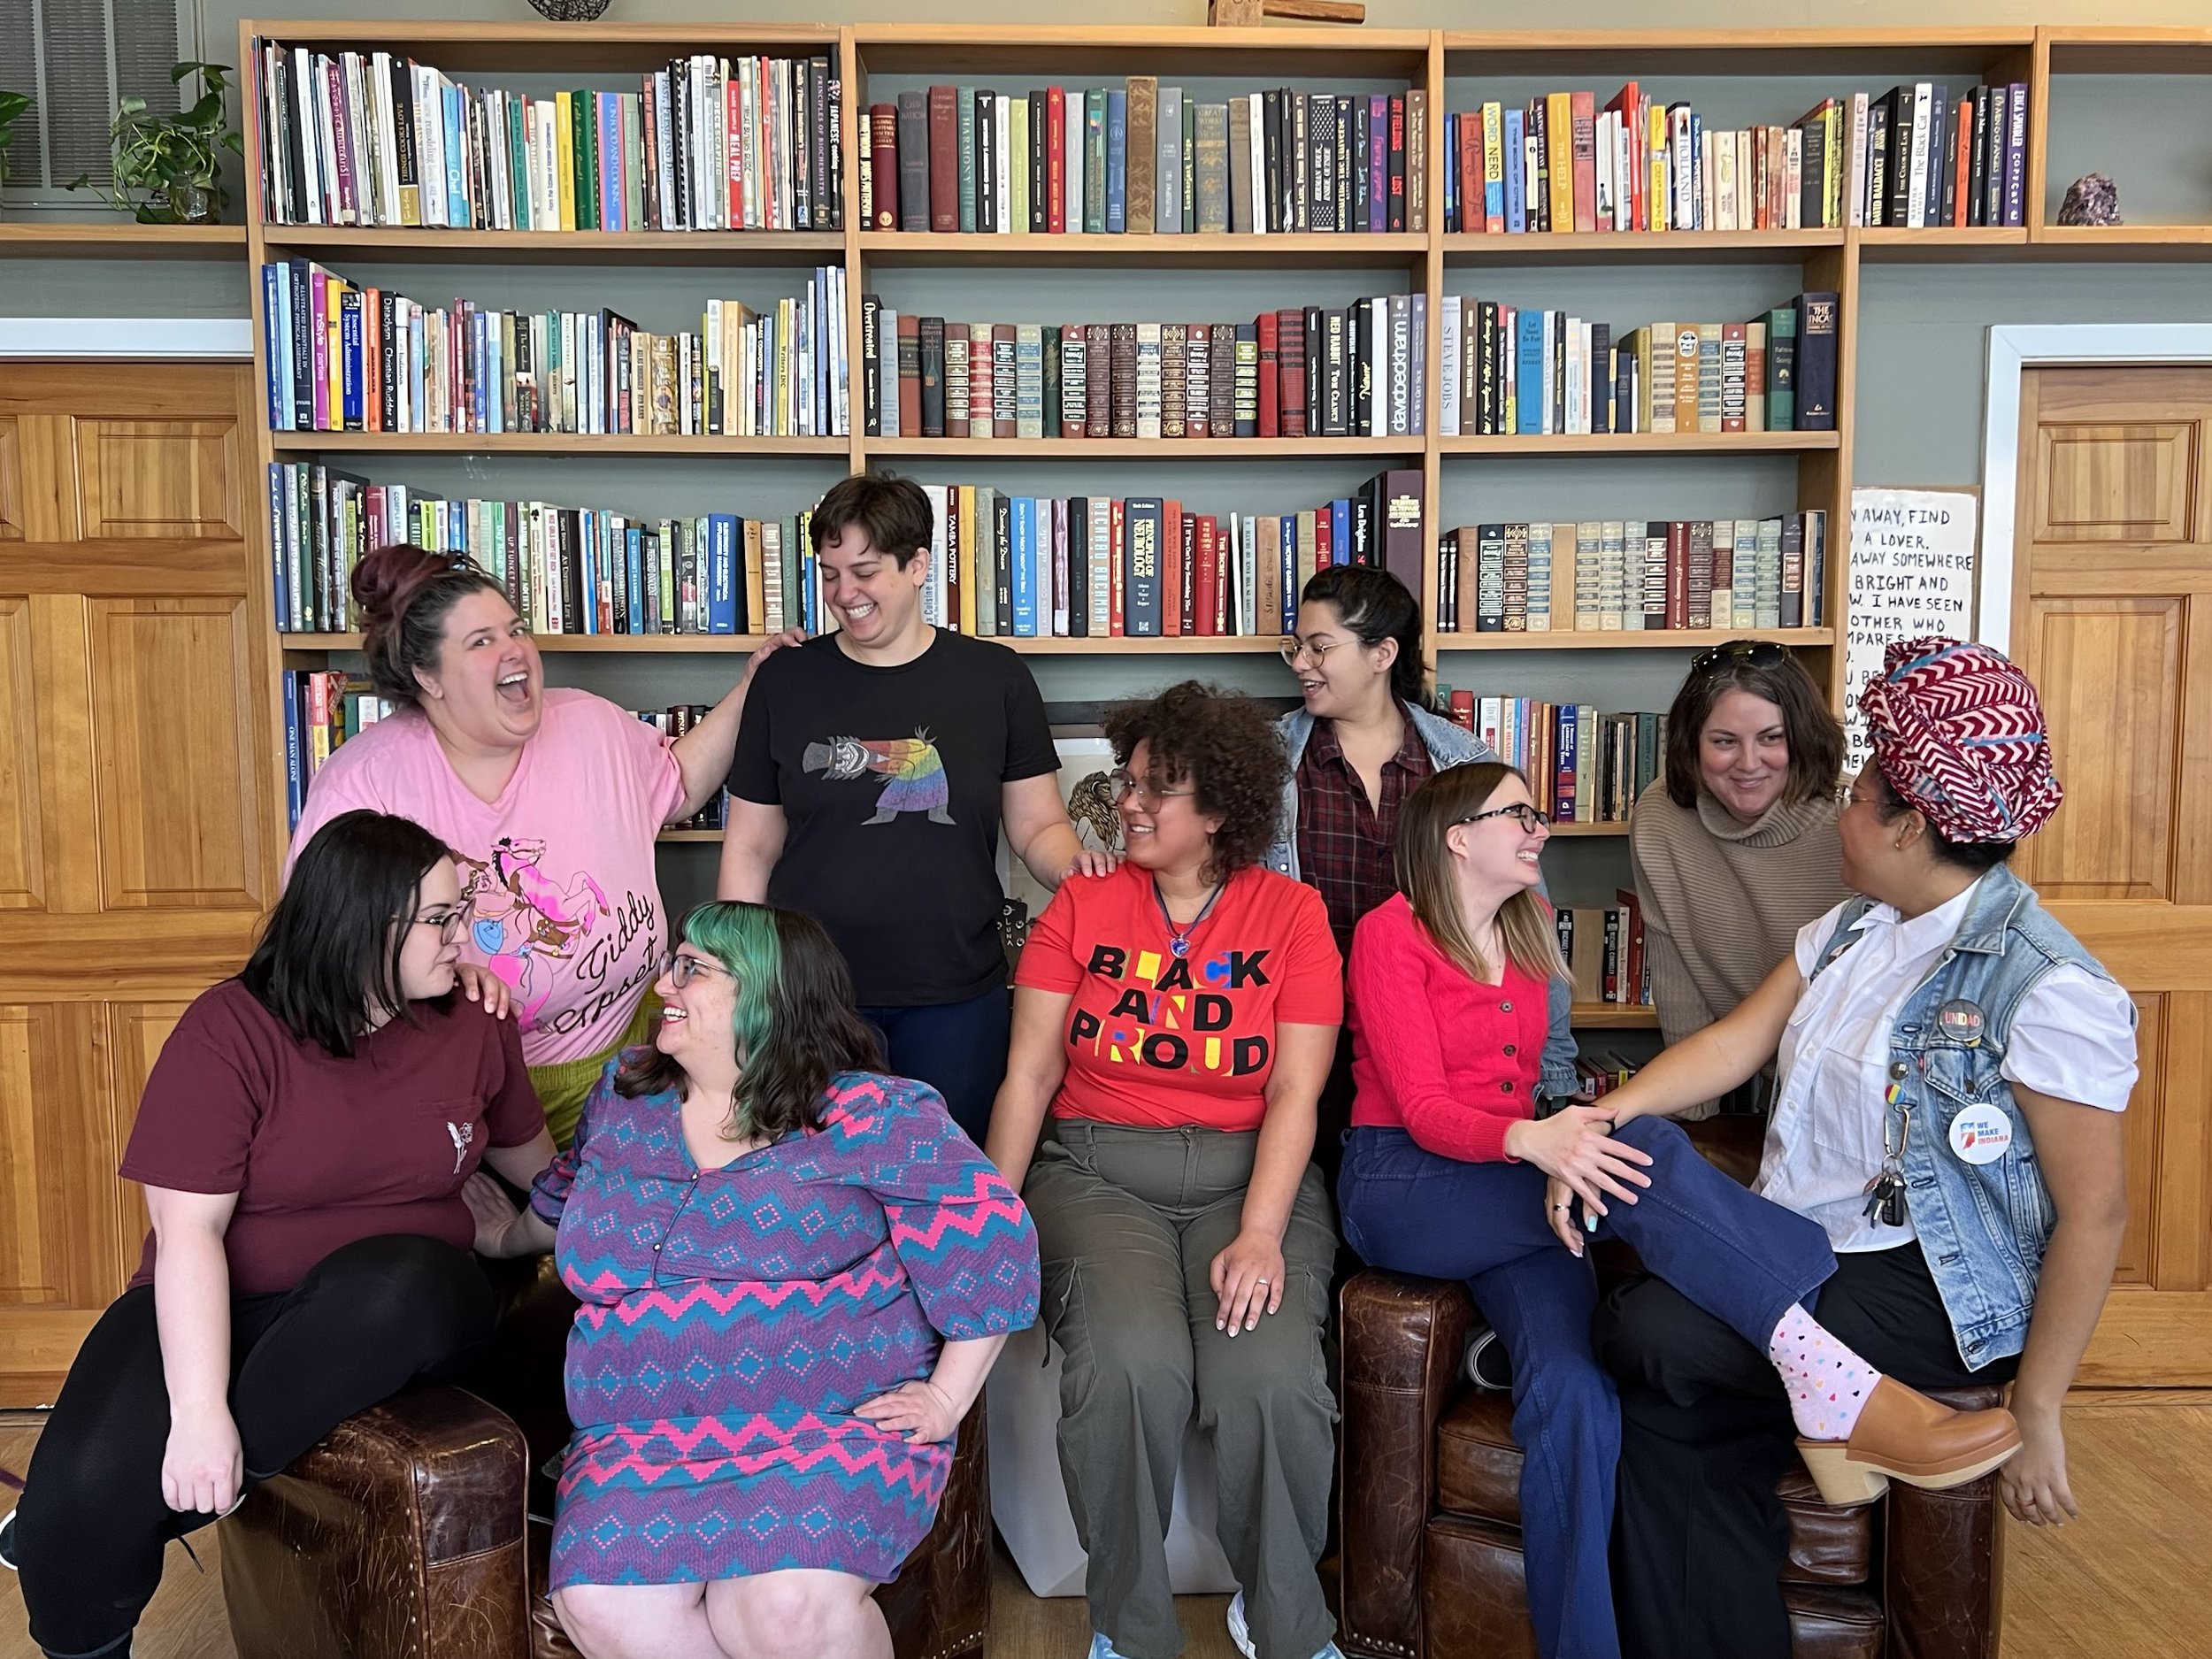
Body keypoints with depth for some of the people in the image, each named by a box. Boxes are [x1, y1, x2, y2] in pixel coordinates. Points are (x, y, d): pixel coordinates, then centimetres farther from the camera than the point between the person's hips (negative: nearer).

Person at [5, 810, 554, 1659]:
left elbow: (530, 1162, 20)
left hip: (390, 1309, 2)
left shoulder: (473, 1025, 1)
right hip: (220, 1303, -2)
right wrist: (200, 1411, -26)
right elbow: (188, 1228, -18)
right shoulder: (230, 1030, -12)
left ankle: (180, 1491, -16)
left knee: (399, 1284, -36)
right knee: (88, 1482, -28)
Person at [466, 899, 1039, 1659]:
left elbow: (990, 1237, -7)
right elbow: (570, 1196, 34)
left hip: (832, 1426, -4)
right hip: (642, 1439, 5)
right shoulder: (623, 1094, 12)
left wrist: (946, 1398, -7)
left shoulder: (872, 1117, -6)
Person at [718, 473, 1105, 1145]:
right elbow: (750, 850, 7)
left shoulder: (993, 678, 2)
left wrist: (1072, 864, -16)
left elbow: (1038, 826, 6)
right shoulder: (786, 682, 4)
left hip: (954, 999, 0)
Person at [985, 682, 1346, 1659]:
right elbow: (1029, 1074, 3)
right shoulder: (1081, 908, 8)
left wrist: (1259, 1236, -16)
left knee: (1269, 1373, -27)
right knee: (1130, 1363, -29)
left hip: (1248, 1173, 0)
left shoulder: (1291, 915, 5)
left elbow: (1295, 1093, -3)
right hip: (1097, 1170, 0)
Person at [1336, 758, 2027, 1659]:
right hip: (1400, 1190, -6)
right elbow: (1422, 1108, -13)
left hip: (1504, 1189, 6)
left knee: (1575, 1391, -25)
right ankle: (1834, 1386, -37)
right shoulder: (1391, 936, -5)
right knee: (1640, 1148, -30)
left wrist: (1564, 1136, -1)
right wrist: (1528, 1139, -32)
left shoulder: (1523, 928, 17)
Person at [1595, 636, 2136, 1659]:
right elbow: (1736, 1043, 2)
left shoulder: (2045, 987, -15)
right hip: (1798, 1255, 7)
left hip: (1930, 1292, -7)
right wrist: (1600, 1119, -15)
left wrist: (2036, 1412, -15)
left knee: (1649, 1335, -24)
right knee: (1664, 1424, -13)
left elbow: (2094, 1212, -15)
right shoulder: (1848, 931, 9)